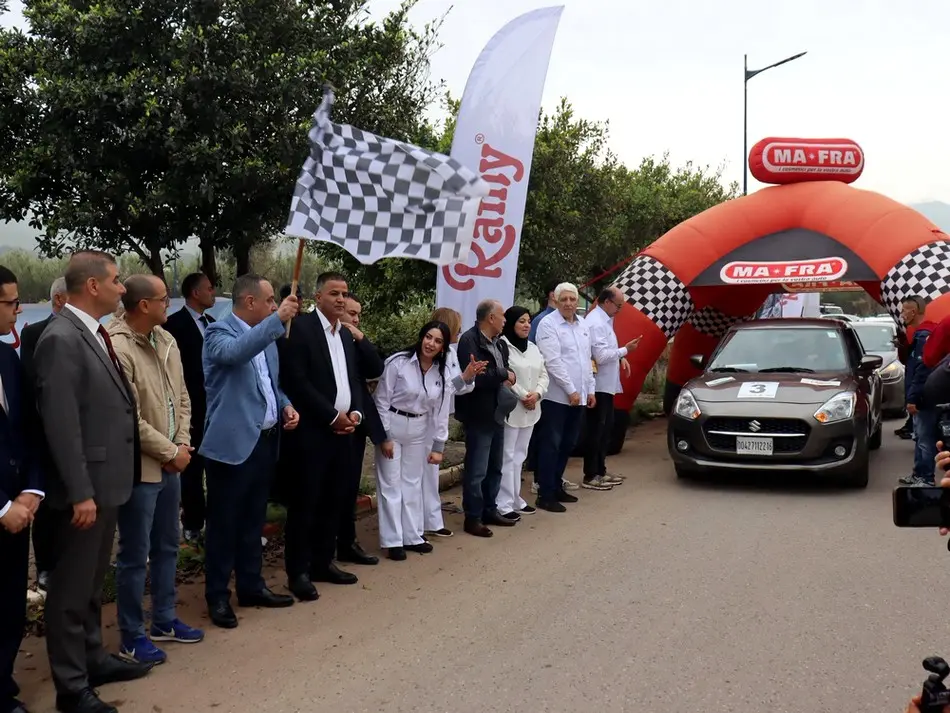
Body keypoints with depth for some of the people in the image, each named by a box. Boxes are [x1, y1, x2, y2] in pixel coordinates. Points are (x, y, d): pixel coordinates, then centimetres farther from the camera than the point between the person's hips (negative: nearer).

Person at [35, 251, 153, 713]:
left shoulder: (95, 334, 10)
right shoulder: (61, 339, -19)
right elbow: (62, 424, -22)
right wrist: (80, 493, -21)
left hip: (107, 481, 9)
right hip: (85, 487, -9)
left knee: (93, 583, 22)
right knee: (71, 589, 4)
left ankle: (92, 658, 36)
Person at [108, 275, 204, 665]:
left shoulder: (166, 340, 6)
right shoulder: (116, 348, -21)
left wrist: (181, 445, -1)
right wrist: (171, 452, -13)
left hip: (170, 464, 8)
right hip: (139, 468, -8)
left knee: (167, 546, 18)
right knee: (135, 555, 3)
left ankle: (164, 620, 33)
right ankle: (132, 637, 16)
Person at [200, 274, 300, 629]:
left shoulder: (266, 335, 14)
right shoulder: (219, 332, -10)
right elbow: (235, 352, -34)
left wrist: (285, 406, 4)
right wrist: (278, 318, -32)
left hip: (265, 440, 8)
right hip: (232, 443, -8)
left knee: (253, 520, 17)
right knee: (224, 523, 2)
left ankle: (251, 586, 28)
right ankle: (218, 597, 11)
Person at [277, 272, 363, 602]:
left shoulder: (346, 334, 16)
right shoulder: (300, 327, -9)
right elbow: (296, 381, -16)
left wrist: (355, 412, 0)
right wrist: (332, 416, -14)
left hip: (343, 431, 7)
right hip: (312, 431, -7)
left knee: (332, 502, 12)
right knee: (304, 503, -2)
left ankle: (323, 562, 22)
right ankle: (298, 571, 6)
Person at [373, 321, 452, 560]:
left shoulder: (443, 373, 0)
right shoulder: (398, 362, -15)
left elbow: (441, 412, 4)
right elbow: (382, 401, -12)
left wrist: (438, 446, 2)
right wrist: (384, 436, -13)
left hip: (419, 430, 5)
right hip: (392, 426, -5)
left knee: (413, 483, 14)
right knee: (391, 483, 2)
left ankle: (412, 536, 24)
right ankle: (392, 540, 8)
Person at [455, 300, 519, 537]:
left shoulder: (498, 342, 10)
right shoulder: (469, 340, -17)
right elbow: (474, 377, -28)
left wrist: (508, 378, -3)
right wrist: (503, 375, -16)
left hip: (497, 413, 9)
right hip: (479, 415, -9)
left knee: (495, 467, 18)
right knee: (476, 470, -1)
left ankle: (489, 510, 29)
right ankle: (473, 518, 8)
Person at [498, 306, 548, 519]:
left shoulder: (533, 348, 16)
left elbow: (543, 375, 14)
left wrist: (537, 394, -5)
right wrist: (522, 396, -16)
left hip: (530, 410, 8)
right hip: (510, 409, -8)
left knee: (519, 455, 15)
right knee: (507, 456, -7)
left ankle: (515, 498, 24)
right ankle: (503, 504, -3)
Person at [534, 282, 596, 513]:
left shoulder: (582, 326, 14)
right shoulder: (548, 325, -9)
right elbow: (553, 362, -16)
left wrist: (590, 389, 13)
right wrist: (571, 390, -16)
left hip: (578, 396, 7)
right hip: (557, 396, -7)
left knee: (568, 444, 14)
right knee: (552, 445, -4)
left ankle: (556, 486, 26)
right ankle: (545, 495, 0)